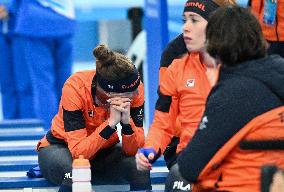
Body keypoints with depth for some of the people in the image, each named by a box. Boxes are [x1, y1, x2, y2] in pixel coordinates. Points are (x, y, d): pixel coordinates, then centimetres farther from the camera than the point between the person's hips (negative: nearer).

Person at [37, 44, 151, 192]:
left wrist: (127, 121, -36)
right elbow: (78, 151, -33)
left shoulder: (135, 90, -20)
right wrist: (111, 122, -41)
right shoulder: (75, 88, -30)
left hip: (104, 151, 3)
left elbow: (133, 150, -19)